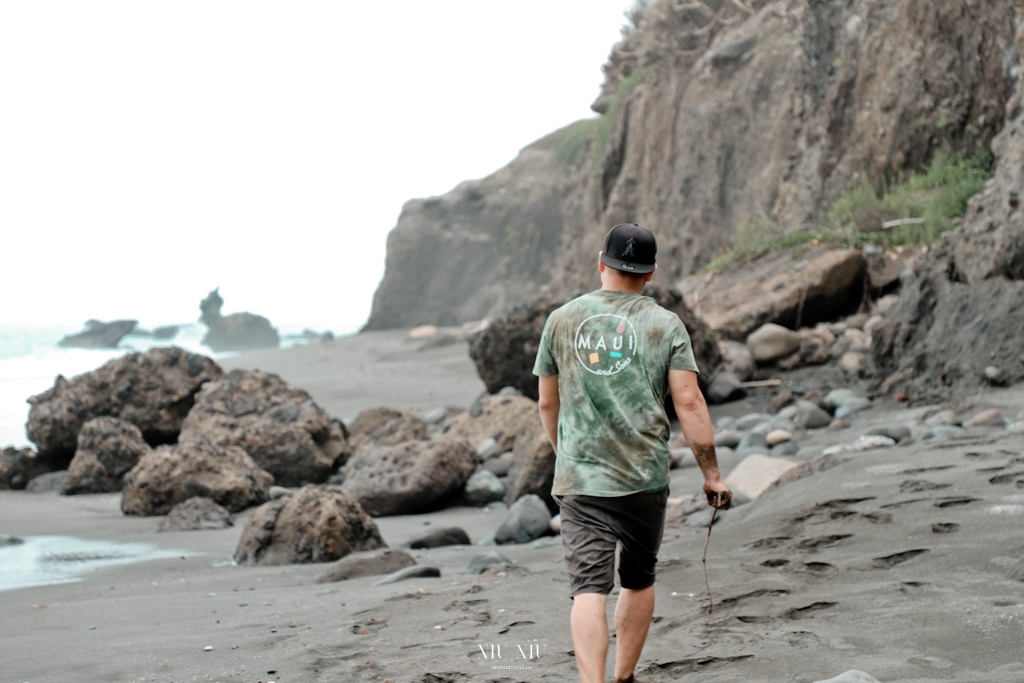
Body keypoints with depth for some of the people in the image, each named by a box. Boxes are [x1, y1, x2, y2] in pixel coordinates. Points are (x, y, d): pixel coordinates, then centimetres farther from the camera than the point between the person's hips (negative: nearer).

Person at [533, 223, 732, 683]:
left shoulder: (562, 320, 5)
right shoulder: (665, 325, 0)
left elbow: (548, 404, 12)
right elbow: (688, 403, -6)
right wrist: (711, 473, -1)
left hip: (579, 479, 0)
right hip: (645, 477, 0)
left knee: (589, 589, -7)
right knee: (639, 581, 19)